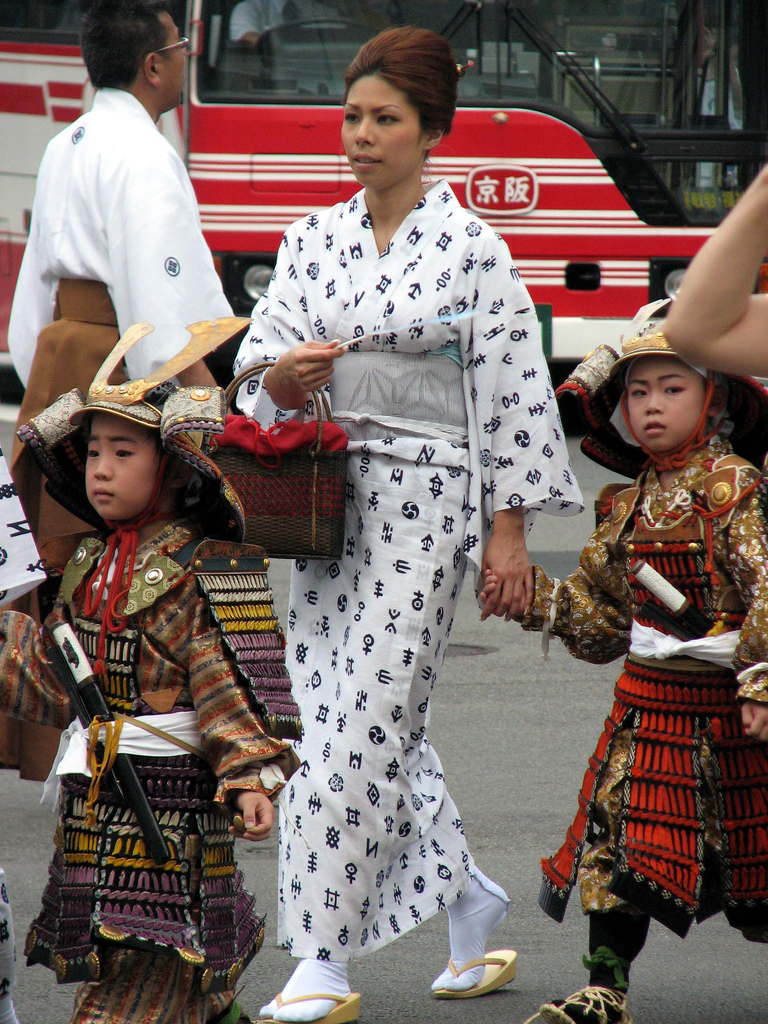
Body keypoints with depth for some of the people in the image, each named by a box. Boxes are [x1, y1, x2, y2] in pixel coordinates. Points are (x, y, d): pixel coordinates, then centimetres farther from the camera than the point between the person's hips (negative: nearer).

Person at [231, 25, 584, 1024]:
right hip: (328, 495, 5)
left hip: (425, 500, -5)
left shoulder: (472, 249, -3)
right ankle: (467, 894, 26)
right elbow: (260, 360, 10)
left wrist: (509, 528, -7)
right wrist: (285, 373, -14)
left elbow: (511, 388, -3)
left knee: (369, 716, -9)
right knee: (343, 711, 7)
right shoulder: (312, 240, 10)